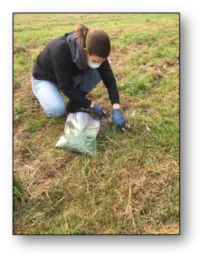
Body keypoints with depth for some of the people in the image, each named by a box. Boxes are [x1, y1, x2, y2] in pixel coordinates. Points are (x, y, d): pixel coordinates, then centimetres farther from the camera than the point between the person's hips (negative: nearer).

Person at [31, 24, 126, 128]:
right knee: (57, 109, -32)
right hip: (44, 78, -5)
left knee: (96, 75, -22)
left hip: (70, 75, 5)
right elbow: (66, 86, -33)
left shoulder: (95, 52, -24)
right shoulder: (60, 50, -39)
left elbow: (109, 77, -19)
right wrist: (91, 105, -27)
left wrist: (116, 107, -28)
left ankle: (74, 104, -1)